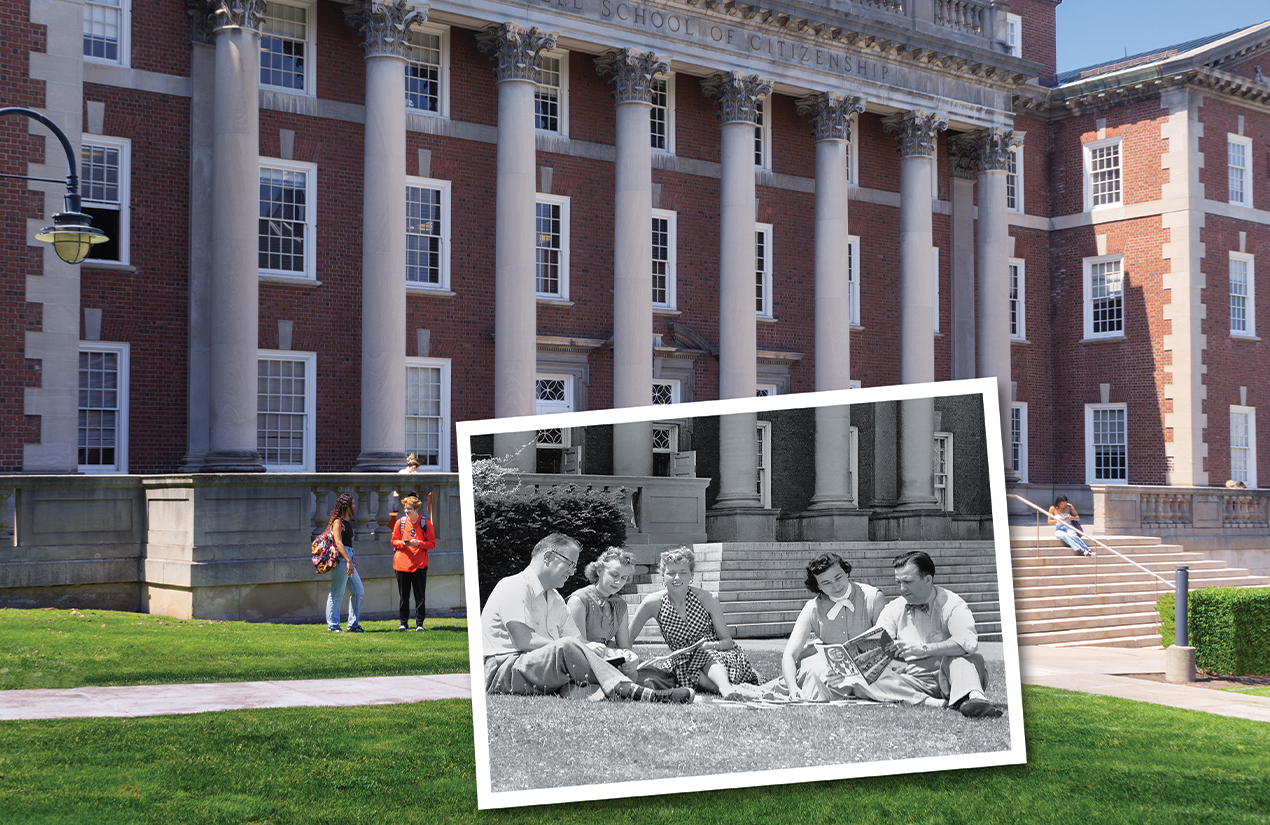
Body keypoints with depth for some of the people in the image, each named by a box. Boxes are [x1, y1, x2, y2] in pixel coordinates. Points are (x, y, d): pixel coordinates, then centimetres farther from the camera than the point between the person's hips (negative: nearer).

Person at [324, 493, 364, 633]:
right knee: (337, 593, -4)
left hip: (347, 556, 10)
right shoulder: (337, 521, -11)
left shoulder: (347, 520, 17)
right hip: (340, 558, -10)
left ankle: (353, 624, 16)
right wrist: (348, 561, -23)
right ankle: (333, 625, 3)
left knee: (358, 591, 10)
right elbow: (338, 543, -19)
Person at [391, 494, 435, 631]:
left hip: (419, 565, -1)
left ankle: (419, 623, 6)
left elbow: (432, 544, 2)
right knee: (403, 596, 5)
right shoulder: (400, 522, 5)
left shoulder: (425, 523, 1)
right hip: (402, 563, 1)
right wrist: (403, 543, -10)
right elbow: (394, 541, 10)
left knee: (420, 596, 0)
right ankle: (403, 623, 13)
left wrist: (419, 543, -15)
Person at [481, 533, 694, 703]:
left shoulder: (555, 599, 23)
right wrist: (561, 648, -17)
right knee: (567, 647, -31)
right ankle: (626, 691, -38)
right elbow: (523, 640, -19)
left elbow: (579, 641, 12)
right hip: (501, 671, -8)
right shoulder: (515, 587, -6)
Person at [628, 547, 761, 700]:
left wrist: (711, 645, -25)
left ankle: (727, 688, -54)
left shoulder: (707, 599, -9)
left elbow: (728, 640, -4)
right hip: (685, 663, 1)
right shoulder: (653, 603, -8)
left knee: (709, 656, -37)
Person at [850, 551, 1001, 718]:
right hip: (912, 678, 3)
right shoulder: (893, 609, 11)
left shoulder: (952, 604, -4)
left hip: (948, 677, -3)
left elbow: (969, 642, -23)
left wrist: (925, 649, -29)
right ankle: (929, 702, -38)